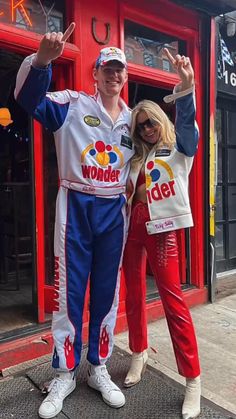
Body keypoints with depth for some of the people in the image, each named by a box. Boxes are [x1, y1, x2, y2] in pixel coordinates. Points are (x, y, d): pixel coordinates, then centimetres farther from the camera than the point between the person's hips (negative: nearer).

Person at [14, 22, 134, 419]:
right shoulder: (72, 104, -1)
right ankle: (64, 375, 24)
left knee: (107, 292, 10)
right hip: (75, 207, -3)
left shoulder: (132, 120, 13)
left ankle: (98, 369, 29)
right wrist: (42, 59, -33)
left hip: (114, 211, 4)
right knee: (69, 291, 3)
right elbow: (29, 98, -17)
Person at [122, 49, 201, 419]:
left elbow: (186, 118, -14)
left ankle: (193, 378, 4)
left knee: (172, 297, -7)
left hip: (160, 227, -5)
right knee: (134, 293, 12)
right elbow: (125, 190, 18)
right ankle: (139, 353, 32)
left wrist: (186, 86, -31)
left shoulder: (180, 147, 5)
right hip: (131, 226, 6)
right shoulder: (137, 157, 18)